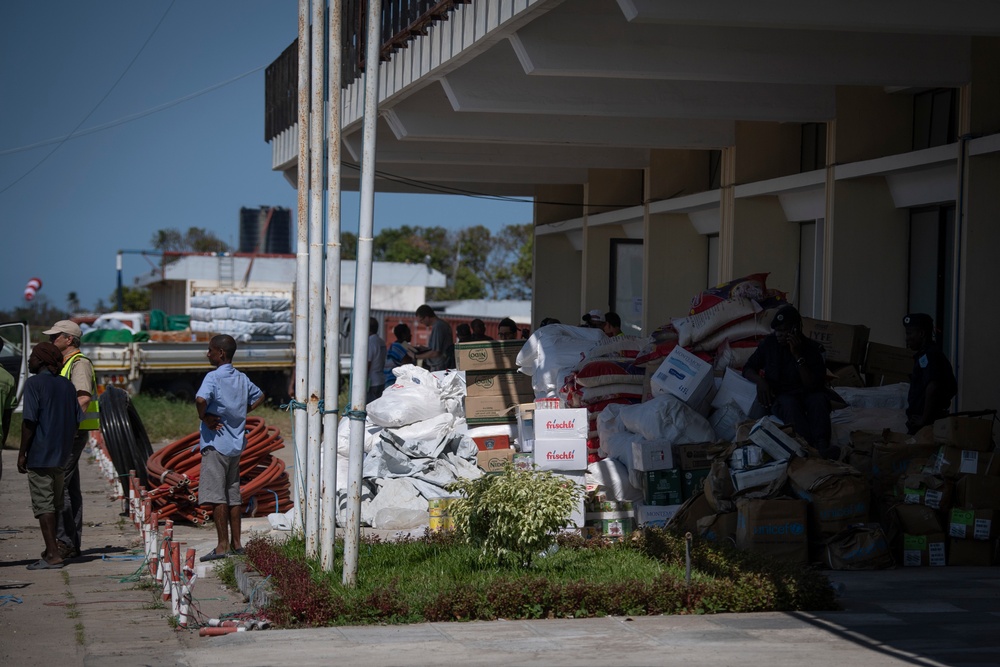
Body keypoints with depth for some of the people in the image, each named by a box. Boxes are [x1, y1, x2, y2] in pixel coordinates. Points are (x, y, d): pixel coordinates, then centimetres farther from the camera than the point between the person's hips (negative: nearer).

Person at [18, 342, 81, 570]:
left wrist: (22, 453, -11)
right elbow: (77, 420, 11)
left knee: (43, 505, -5)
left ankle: (53, 555, -9)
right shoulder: (67, 385, 10)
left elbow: (30, 421, -16)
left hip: (39, 455, -7)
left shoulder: (34, 384, -11)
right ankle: (53, 549, 25)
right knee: (55, 504, 17)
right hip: (61, 456, 7)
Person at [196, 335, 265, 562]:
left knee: (216, 495, -6)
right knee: (233, 494, 12)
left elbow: (201, 399, -32)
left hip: (216, 443, -8)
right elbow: (259, 396, 27)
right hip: (236, 443, 8)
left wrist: (204, 417, -14)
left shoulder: (213, 377, -13)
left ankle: (223, 545, -8)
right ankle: (236, 543, 16)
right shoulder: (242, 379, 10)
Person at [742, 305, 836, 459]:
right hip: (779, 398, 0)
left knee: (819, 399, -35)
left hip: (805, 396, 0)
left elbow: (813, 386, -10)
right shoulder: (769, 343, 8)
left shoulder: (813, 348, 0)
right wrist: (760, 380, -9)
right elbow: (748, 368, 14)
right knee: (789, 402, -37)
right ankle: (814, 447, -62)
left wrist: (798, 355, -16)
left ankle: (822, 445, -60)